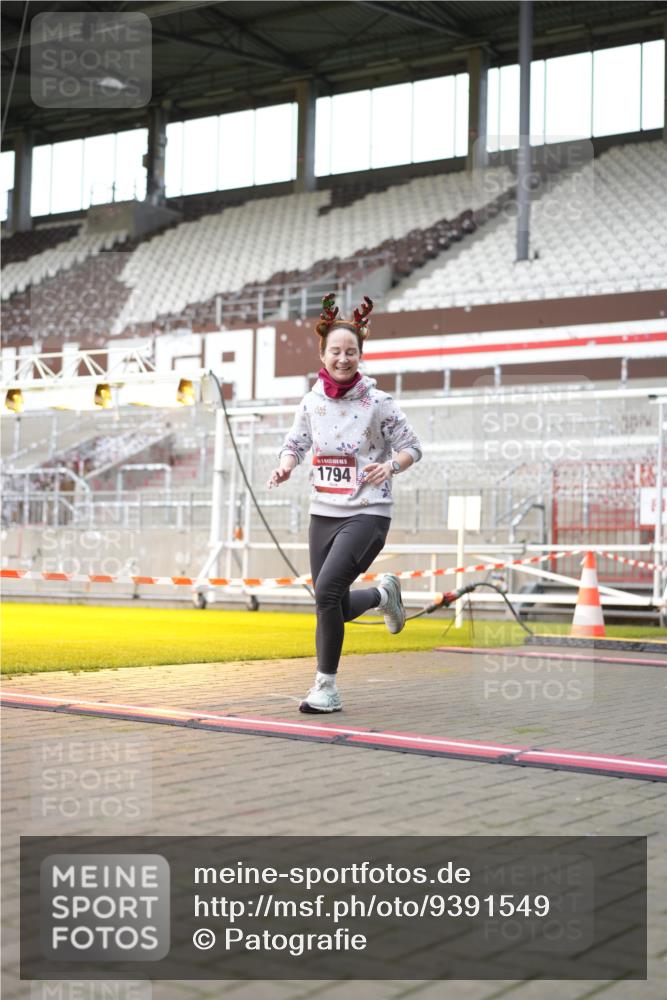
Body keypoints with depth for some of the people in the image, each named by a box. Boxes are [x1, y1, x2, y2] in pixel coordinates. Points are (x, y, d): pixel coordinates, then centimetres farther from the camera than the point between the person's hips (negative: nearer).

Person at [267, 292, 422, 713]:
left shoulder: (378, 402, -8)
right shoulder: (312, 402, 2)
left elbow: (412, 446, 0)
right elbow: (296, 444, 15)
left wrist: (391, 465, -21)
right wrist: (285, 467, -7)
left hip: (367, 513, -5)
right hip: (323, 513, 5)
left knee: (327, 590, -22)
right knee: (338, 609, 7)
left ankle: (327, 687, -7)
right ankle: (383, 594, 41)